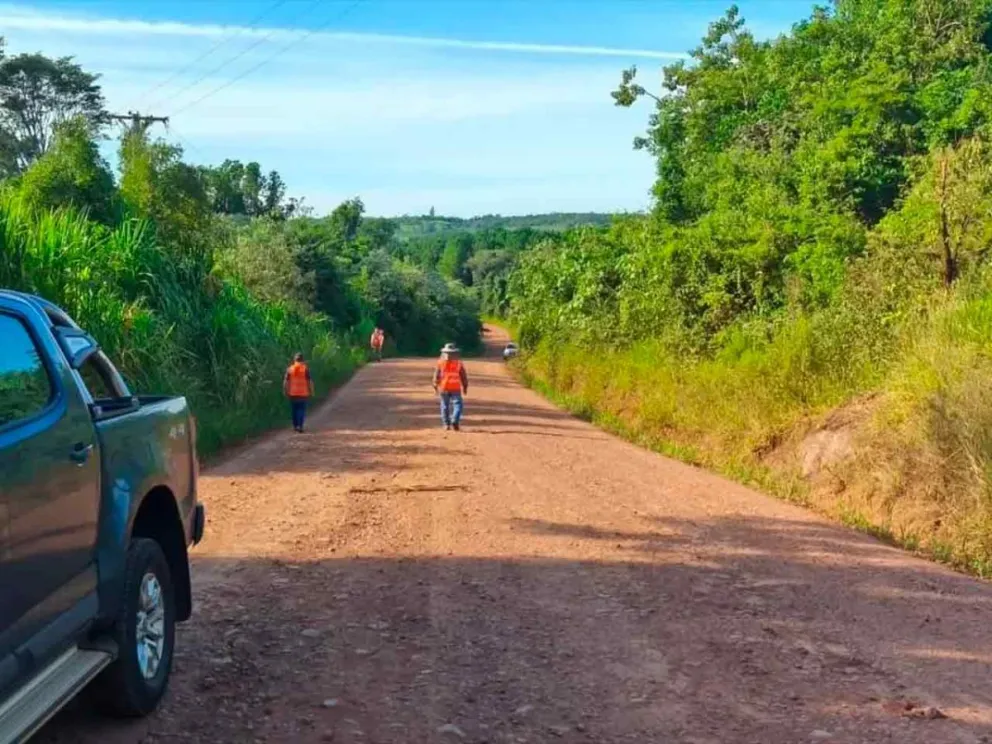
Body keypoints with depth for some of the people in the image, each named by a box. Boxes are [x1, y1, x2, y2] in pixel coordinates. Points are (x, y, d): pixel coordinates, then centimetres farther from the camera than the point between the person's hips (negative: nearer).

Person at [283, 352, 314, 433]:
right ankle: (300, 426, -11)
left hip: (292, 394, 2)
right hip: (303, 393, -2)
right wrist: (311, 391, 2)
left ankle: (295, 426, 21)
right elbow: (309, 381, -7)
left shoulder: (290, 369, 1)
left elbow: (285, 381, 0)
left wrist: (285, 391, 9)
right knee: (302, 410, 1)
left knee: (294, 410, 15)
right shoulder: (305, 368, -5)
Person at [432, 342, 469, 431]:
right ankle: (455, 420, -22)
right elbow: (464, 376, 3)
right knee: (457, 404, 0)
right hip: (455, 388, -2)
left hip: (443, 388, 2)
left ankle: (446, 424, 13)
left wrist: (435, 386, 12)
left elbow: (436, 376, 1)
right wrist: (465, 387, 13)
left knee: (445, 406, 12)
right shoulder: (459, 363, -1)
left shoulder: (440, 363, -1)